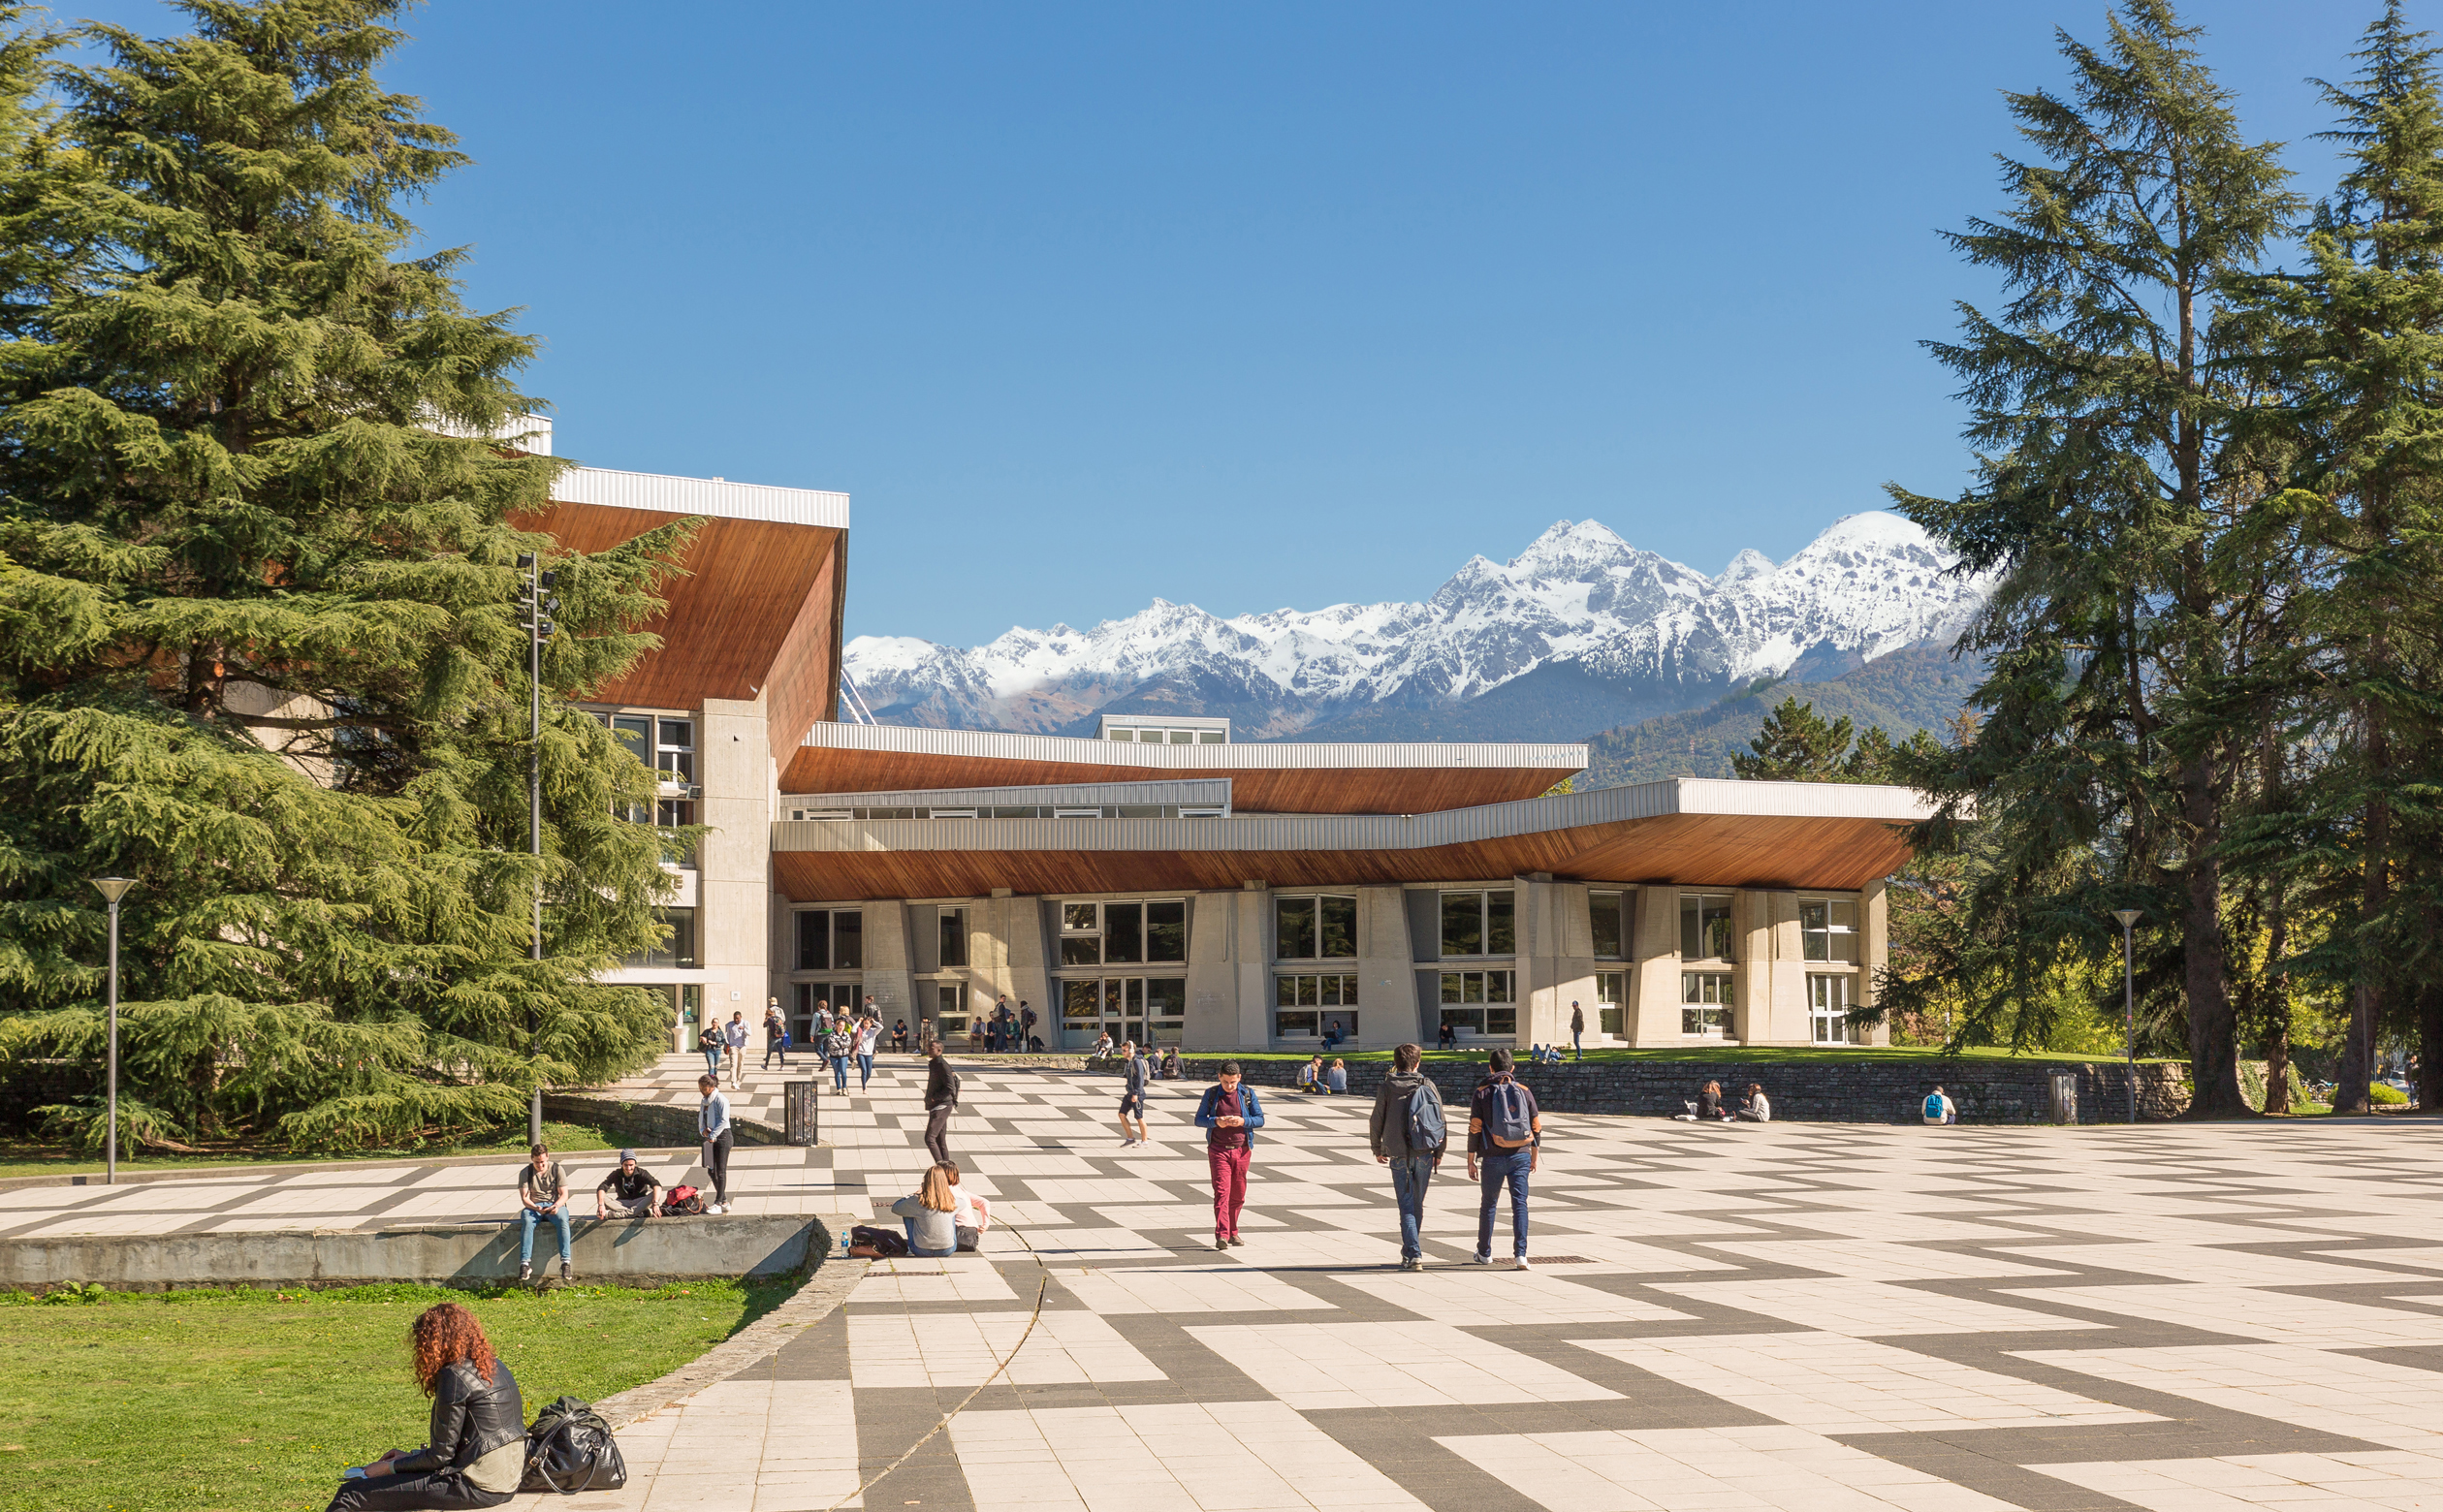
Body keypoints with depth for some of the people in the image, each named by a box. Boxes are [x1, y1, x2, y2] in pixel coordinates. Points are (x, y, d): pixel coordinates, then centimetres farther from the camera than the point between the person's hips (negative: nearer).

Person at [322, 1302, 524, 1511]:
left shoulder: (455, 1376, -14)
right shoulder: (494, 1366, 12)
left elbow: (441, 1455, -11)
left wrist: (389, 1467, 2)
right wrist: (408, 1457, 22)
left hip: (478, 1486, -9)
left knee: (351, 1493, -5)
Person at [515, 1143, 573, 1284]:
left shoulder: (557, 1169, 1)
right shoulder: (525, 1172, 2)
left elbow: (564, 1195, -2)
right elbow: (525, 1198, -4)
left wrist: (556, 1206, -24)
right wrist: (536, 1208, -25)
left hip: (555, 1205, 0)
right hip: (534, 1206, 0)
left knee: (563, 1221, -35)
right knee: (527, 1222, -35)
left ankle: (565, 1263, -39)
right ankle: (525, 1264, -40)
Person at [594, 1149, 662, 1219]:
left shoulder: (641, 1173, -10)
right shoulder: (616, 1174, -6)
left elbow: (657, 1185, -26)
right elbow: (601, 1188, -19)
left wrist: (655, 1204, -45)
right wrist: (601, 1205, -40)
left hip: (640, 1202, -1)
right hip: (622, 1204, 1)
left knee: (655, 1195, -31)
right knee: (603, 1198, -26)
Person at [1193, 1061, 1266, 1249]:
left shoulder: (1248, 1094, 4)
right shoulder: (1211, 1094, 2)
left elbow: (1260, 1119, 5)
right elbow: (1199, 1119, 3)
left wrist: (1243, 1121, -14)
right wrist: (1216, 1122, -16)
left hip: (1241, 1150, 2)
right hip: (1218, 1149, -2)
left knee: (1238, 1194, 9)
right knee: (1221, 1191, -12)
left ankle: (1233, 1232, 23)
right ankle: (1221, 1235, -16)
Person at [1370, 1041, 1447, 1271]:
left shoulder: (1386, 1088, -1)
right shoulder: (1428, 1086, 1)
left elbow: (1376, 1121, 2)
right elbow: (1441, 1120, 2)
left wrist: (1377, 1149, 16)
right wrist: (1440, 1152, 12)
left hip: (1399, 1155, -2)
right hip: (1425, 1154, 2)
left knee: (1406, 1206, -1)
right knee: (1418, 1205, 15)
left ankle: (1413, 1254, -12)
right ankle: (1410, 1251, 25)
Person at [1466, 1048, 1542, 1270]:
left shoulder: (1482, 1093, -3)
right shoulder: (1524, 1092, 4)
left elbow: (1475, 1129, -5)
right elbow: (1536, 1127, 7)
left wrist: (1471, 1161, 2)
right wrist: (1534, 1157, 18)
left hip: (1494, 1158, -1)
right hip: (1521, 1156, 1)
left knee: (1488, 1204, 13)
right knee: (1520, 1204, 0)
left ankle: (1484, 1253, 24)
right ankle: (1520, 1254, -11)